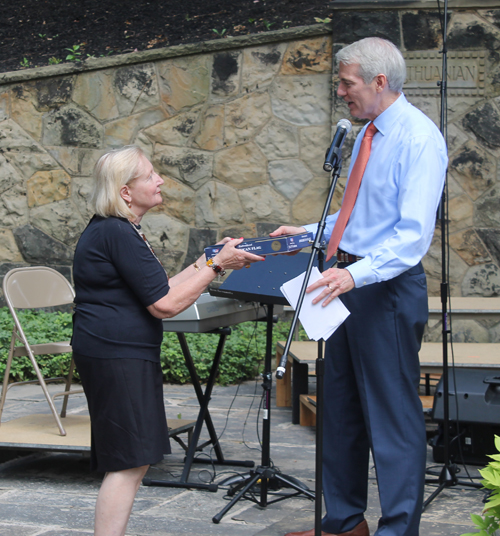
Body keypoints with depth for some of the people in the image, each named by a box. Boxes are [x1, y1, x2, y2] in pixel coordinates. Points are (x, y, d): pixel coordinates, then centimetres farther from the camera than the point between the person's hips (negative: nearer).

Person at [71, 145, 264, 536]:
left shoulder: (113, 230, 18)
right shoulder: (118, 234, -16)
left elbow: (157, 291, 19)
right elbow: (165, 305, -17)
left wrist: (210, 260, 16)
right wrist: (216, 265, -9)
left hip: (121, 354, 11)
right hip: (116, 355, -11)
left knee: (134, 461, 13)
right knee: (128, 462, -11)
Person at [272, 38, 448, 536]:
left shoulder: (418, 138, -15)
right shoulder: (367, 135, 14)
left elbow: (413, 232, -24)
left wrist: (358, 273, -34)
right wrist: (309, 232, 19)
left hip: (387, 289, -10)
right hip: (349, 282, 10)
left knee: (393, 414, -2)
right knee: (340, 407, 15)